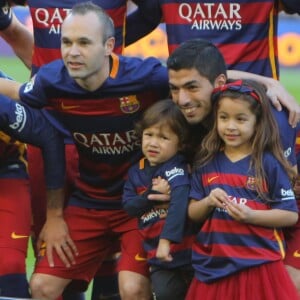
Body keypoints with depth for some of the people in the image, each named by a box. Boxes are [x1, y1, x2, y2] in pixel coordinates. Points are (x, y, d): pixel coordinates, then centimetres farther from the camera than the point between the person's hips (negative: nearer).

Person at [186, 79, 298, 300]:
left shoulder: (268, 164, -4)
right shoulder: (207, 163, 7)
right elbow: (193, 213, 10)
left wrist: (251, 215, -19)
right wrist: (209, 203, -12)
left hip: (258, 265, -3)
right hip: (214, 265, 4)